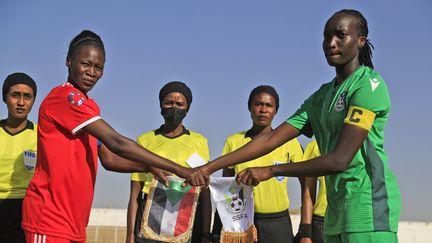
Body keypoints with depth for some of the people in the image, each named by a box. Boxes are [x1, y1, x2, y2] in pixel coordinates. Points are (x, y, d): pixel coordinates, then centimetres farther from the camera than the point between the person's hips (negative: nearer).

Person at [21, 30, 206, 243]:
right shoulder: (65, 96, -14)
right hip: (49, 220, -9)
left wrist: (150, 168, 2)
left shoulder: (90, 106, 16)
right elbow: (117, 143, -20)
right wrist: (179, 170, -19)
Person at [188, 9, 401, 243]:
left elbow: (340, 160, -16)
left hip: (367, 204, -7)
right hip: (338, 208, 7)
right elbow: (272, 139, 9)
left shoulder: (370, 85, -7)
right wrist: (209, 167, 2)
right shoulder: (322, 96, 16)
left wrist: (271, 170, -11)